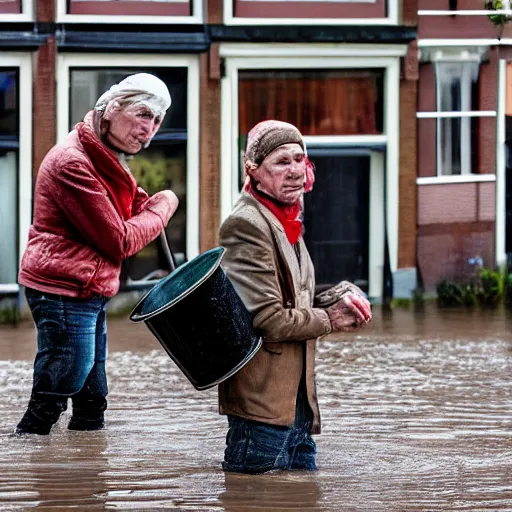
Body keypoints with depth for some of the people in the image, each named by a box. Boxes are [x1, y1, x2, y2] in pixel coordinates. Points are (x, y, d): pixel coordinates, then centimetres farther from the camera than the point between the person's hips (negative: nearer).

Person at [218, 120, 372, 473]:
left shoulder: (287, 222, 16)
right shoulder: (247, 225, -17)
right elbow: (267, 320, -21)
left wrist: (340, 299, 4)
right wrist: (330, 320, -7)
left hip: (298, 400, 10)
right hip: (261, 401, -10)